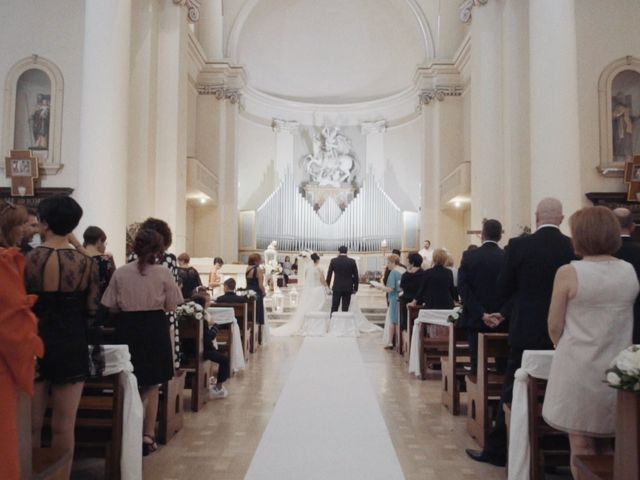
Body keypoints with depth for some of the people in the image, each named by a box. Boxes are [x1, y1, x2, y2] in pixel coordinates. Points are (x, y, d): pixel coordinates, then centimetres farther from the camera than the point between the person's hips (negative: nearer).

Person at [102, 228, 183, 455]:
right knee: (151, 387, 14)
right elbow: (171, 306, -5)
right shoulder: (163, 272, -10)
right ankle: (148, 436, 19)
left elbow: (112, 307, -2)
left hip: (127, 329, 1)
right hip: (155, 328, -1)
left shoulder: (120, 273, -6)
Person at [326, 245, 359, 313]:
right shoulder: (352, 261, -2)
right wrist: (355, 288, 8)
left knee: (334, 308, 6)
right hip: (348, 288, 0)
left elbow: (329, 275, 2)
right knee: (345, 309, 3)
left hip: (337, 288, 0)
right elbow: (356, 276, 0)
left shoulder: (333, 261, -2)